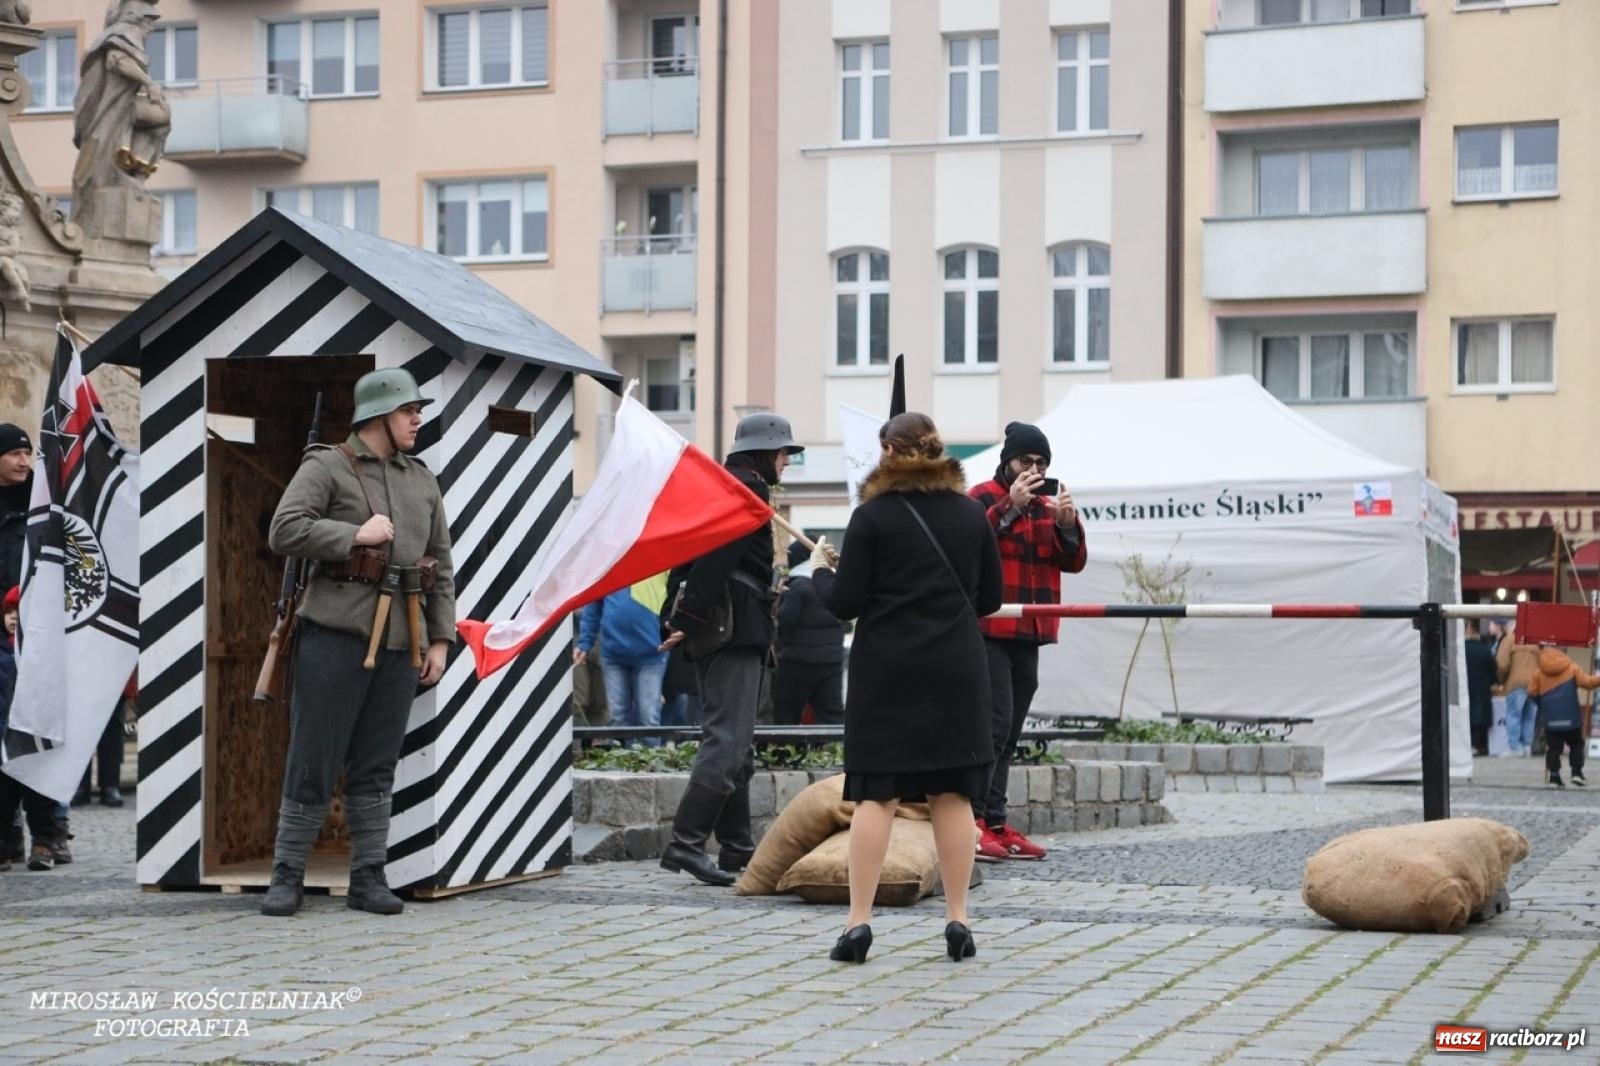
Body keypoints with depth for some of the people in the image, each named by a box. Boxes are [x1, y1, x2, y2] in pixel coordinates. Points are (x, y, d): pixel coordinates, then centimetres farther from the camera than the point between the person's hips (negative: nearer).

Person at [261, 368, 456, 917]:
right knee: (314, 762, -2)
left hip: (400, 641, 5)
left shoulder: (423, 480, 16)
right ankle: (287, 876, 6)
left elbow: (442, 564, 17)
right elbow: (284, 531, -12)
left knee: (377, 768, 8)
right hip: (335, 633, -5)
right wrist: (355, 535, -13)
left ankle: (368, 878, 13)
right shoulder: (326, 467, 0)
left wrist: (440, 639, 10)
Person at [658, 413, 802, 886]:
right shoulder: (750, 489, -8)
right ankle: (685, 843, -19)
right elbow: (717, 558, -19)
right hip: (737, 628, -10)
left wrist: (676, 614, 13)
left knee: (735, 742, 13)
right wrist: (689, 622, -22)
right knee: (728, 739, -13)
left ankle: (737, 846, 17)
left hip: (712, 629, 10)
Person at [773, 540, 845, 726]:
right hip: (831, 659, 7)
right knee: (832, 713, 2)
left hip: (799, 659, -6)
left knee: (785, 711, 4)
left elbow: (785, 619, -18)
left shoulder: (798, 587, -14)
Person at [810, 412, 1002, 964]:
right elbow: (990, 597, 13)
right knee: (952, 795, 6)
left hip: (887, 669, -3)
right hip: (957, 668, 3)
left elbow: (844, 603, -7)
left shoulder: (873, 516, -6)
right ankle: (957, 921, 8)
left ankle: (858, 922, -3)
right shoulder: (971, 514, 6)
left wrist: (820, 570, 12)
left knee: (875, 795, 0)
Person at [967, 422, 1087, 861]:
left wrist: (1067, 524, -8)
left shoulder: (1048, 505, 18)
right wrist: (1010, 507, -24)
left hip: (1029, 636, 7)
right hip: (988, 632, -7)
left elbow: (1074, 561, 10)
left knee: (1009, 734, 9)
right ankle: (978, 822, -15)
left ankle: (994, 825, 12)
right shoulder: (983, 498, -4)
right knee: (994, 724, -16)